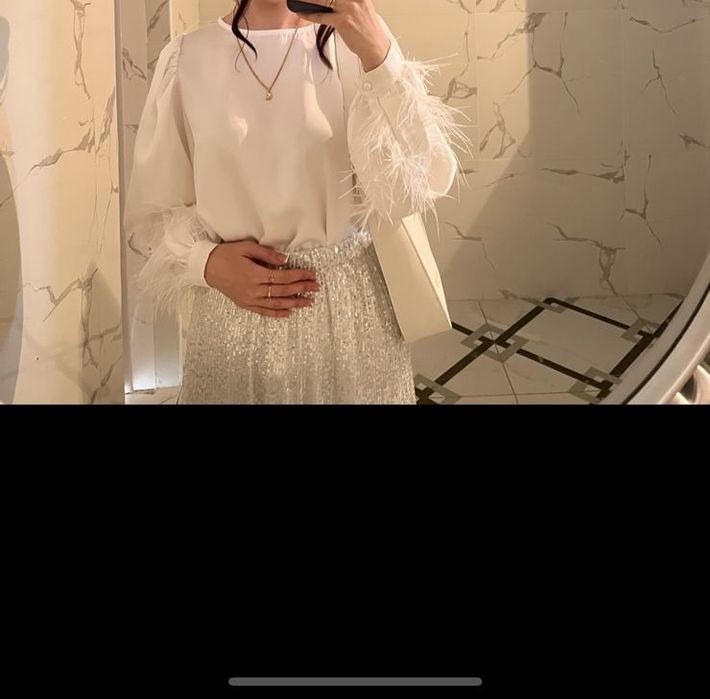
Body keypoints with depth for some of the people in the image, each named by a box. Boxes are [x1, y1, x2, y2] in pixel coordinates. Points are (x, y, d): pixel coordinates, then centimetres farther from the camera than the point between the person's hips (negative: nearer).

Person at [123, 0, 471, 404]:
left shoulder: (351, 42, -5)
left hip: (351, 312, 0)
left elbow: (412, 192, -17)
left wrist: (379, 53, -25)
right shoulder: (186, 58, -3)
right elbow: (151, 210, 3)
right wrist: (207, 262, -15)